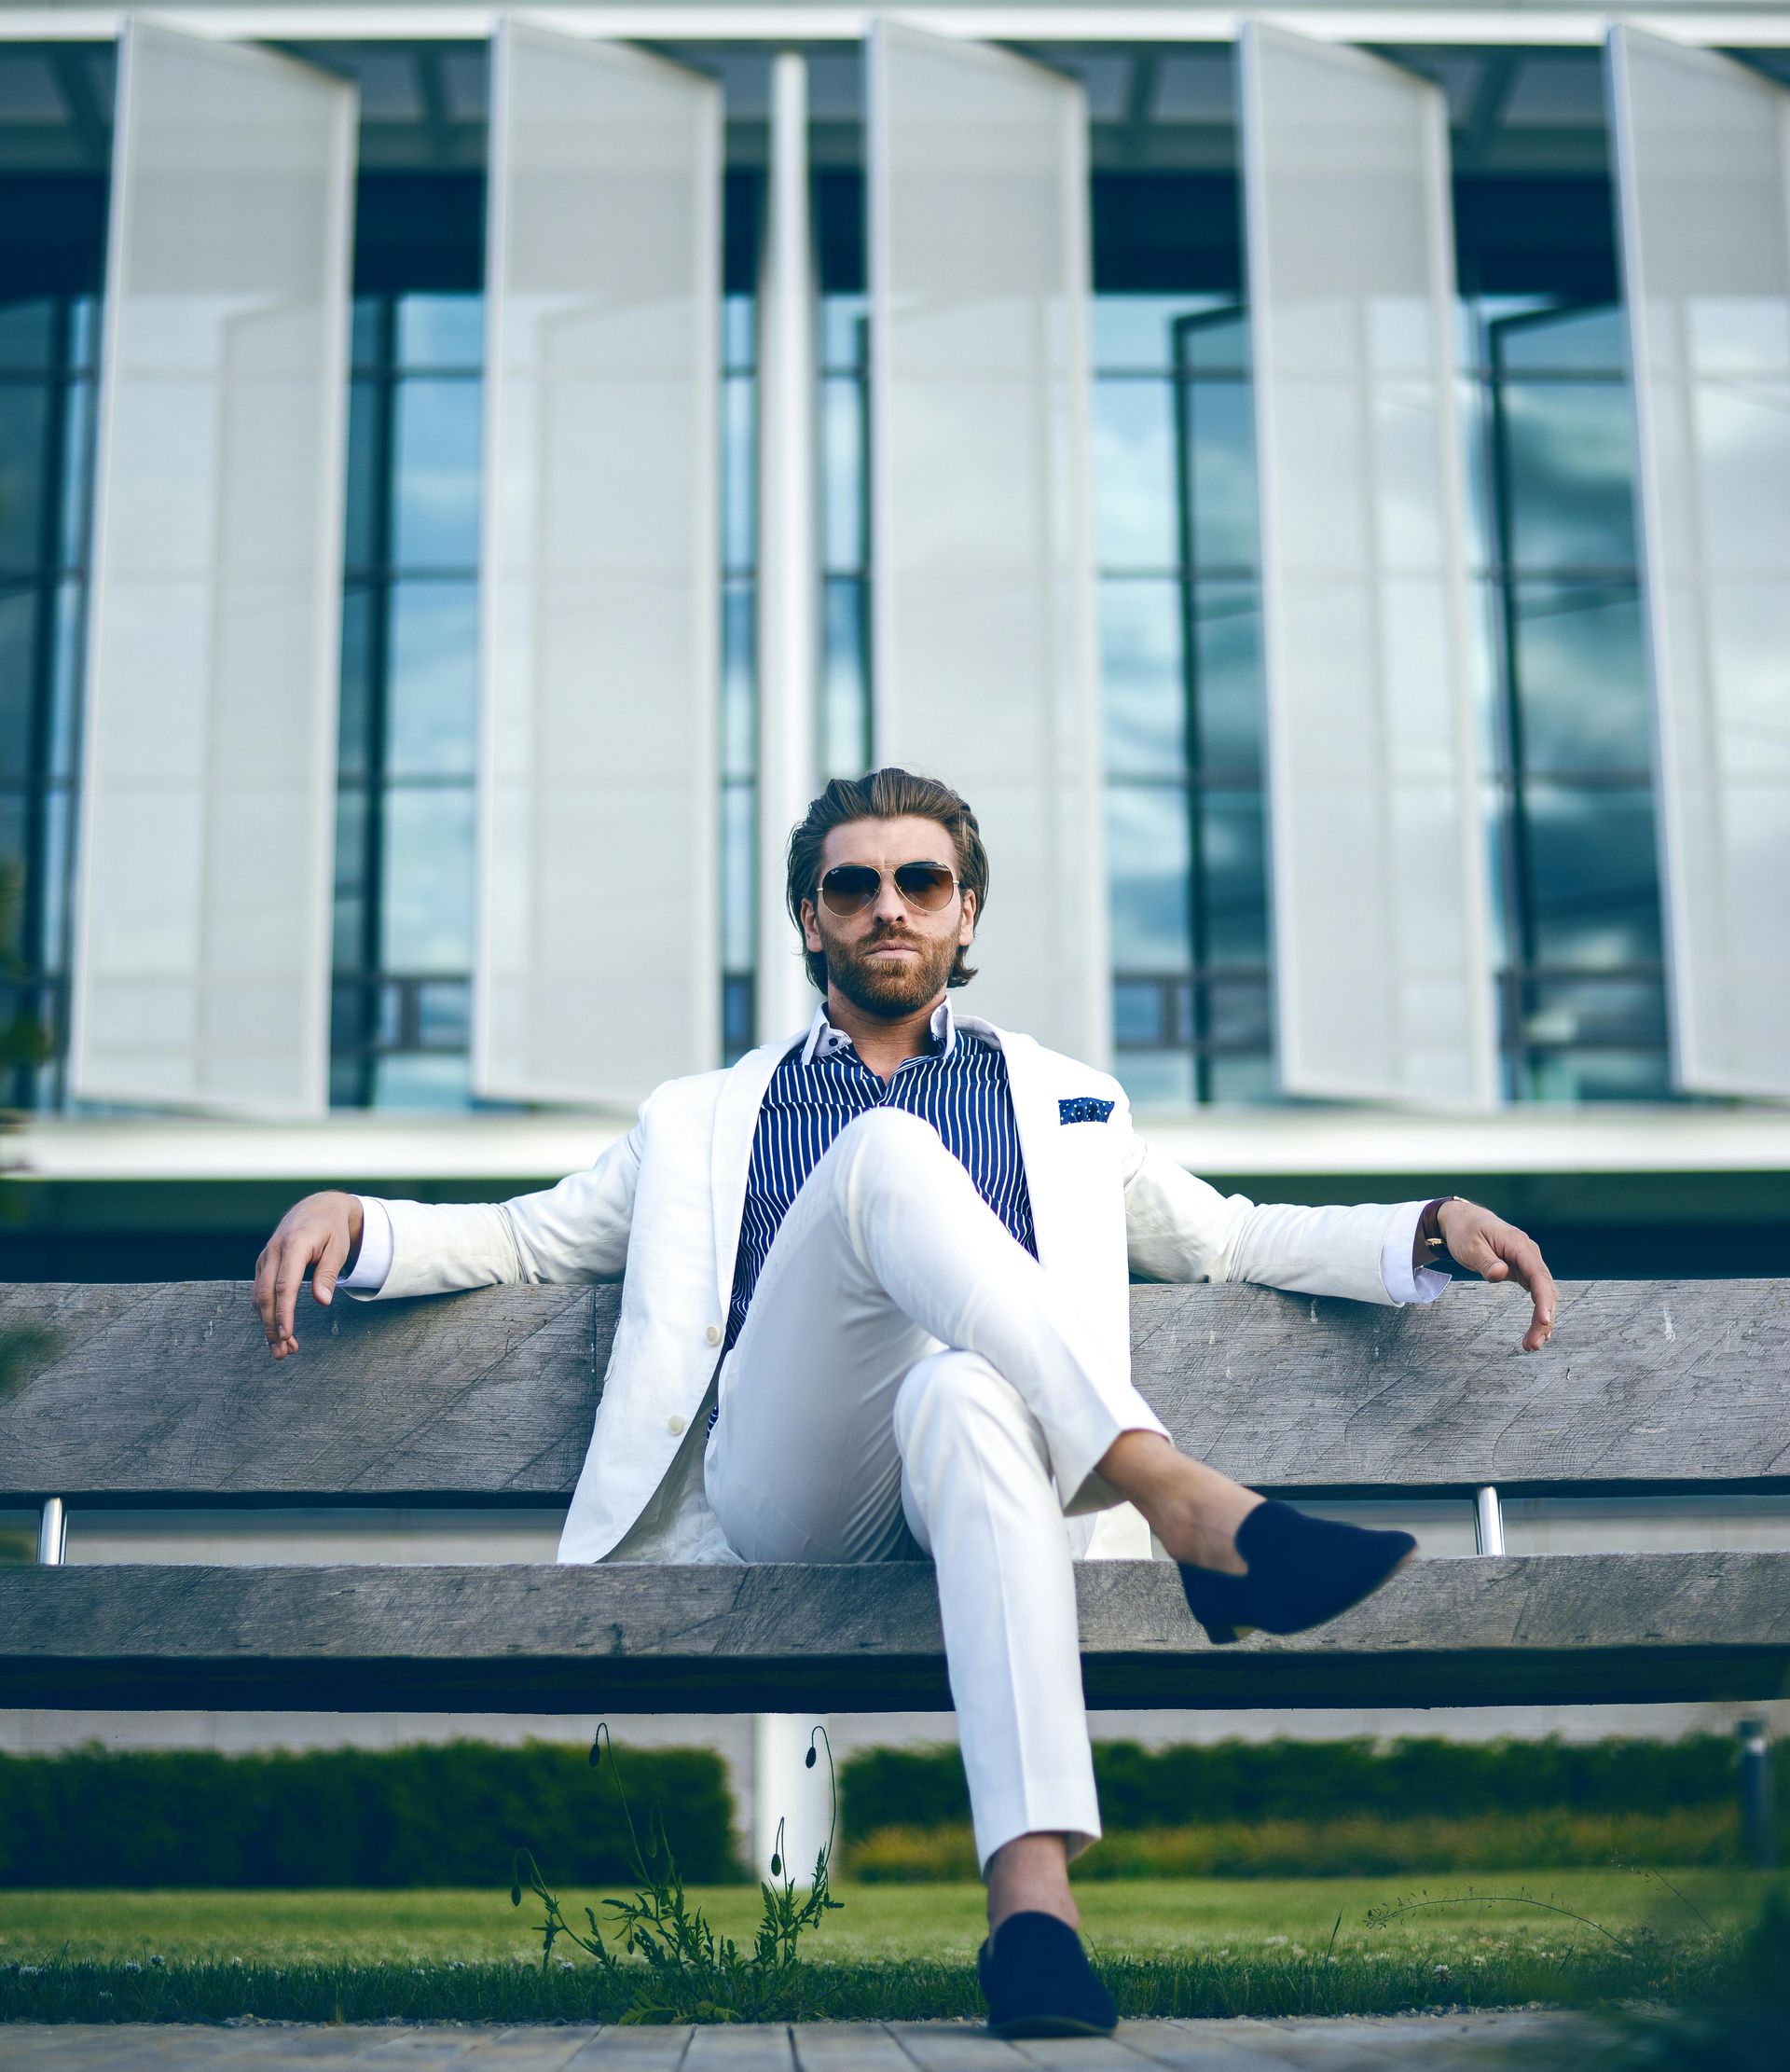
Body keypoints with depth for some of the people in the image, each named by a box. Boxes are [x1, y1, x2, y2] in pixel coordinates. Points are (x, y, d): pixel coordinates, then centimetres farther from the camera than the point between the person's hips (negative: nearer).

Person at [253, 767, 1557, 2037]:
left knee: (962, 1390, -40)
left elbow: (1230, 1238, 29)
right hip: (788, 1495, 0)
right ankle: (1188, 1508, -42)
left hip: (986, 1456, 0)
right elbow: (524, 1236, 27)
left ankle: (1034, 1895, -55)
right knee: (887, 1153, -26)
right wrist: (353, 1219, 7)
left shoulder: (1069, 1106, 29)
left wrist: (1432, 1227, 13)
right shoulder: (705, 1123, 28)